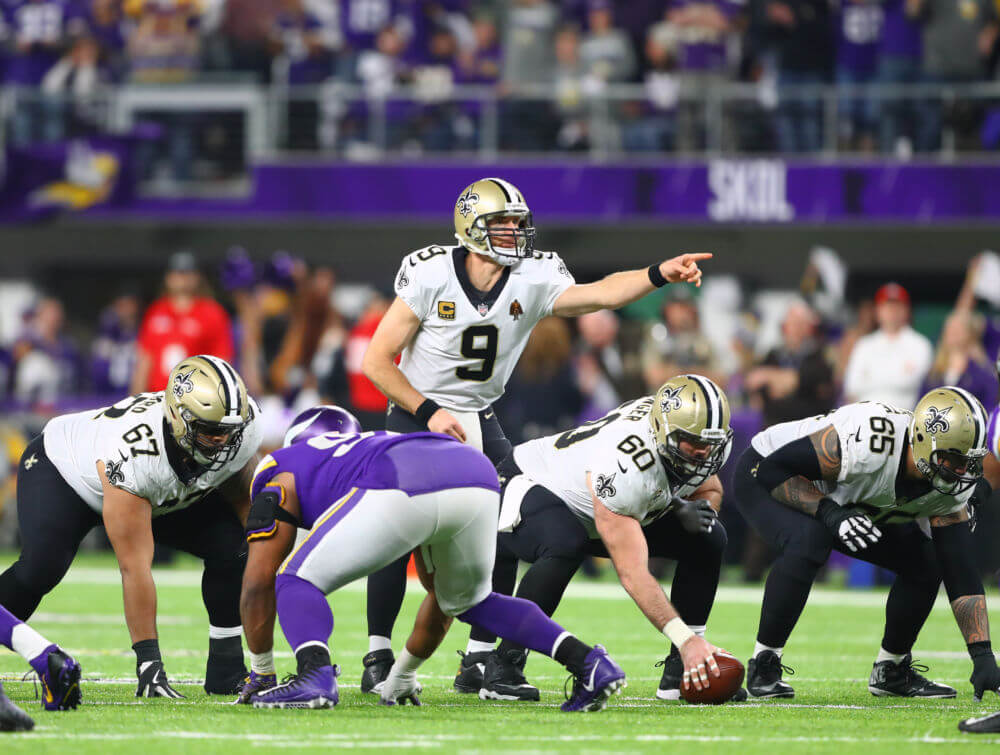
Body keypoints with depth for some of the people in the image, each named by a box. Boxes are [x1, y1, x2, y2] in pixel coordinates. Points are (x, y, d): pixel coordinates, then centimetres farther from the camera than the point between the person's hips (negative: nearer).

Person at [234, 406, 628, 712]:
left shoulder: (283, 475, 34)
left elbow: (258, 583, 27)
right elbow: (442, 597, 51)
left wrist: (262, 672, 38)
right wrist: (403, 676, 58)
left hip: (402, 488, -6)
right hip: (478, 477, 6)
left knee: (298, 582, 12)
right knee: (469, 600, 31)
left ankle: (316, 674, -18)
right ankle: (587, 661, 14)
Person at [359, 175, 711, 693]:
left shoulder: (533, 281, -9)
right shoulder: (431, 277, -17)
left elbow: (600, 295, -25)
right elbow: (377, 361, -13)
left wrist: (659, 274, -41)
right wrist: (430, 413, -19)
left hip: (478, 420, 4)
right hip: (417, 414, -4)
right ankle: (378, 656, -2)